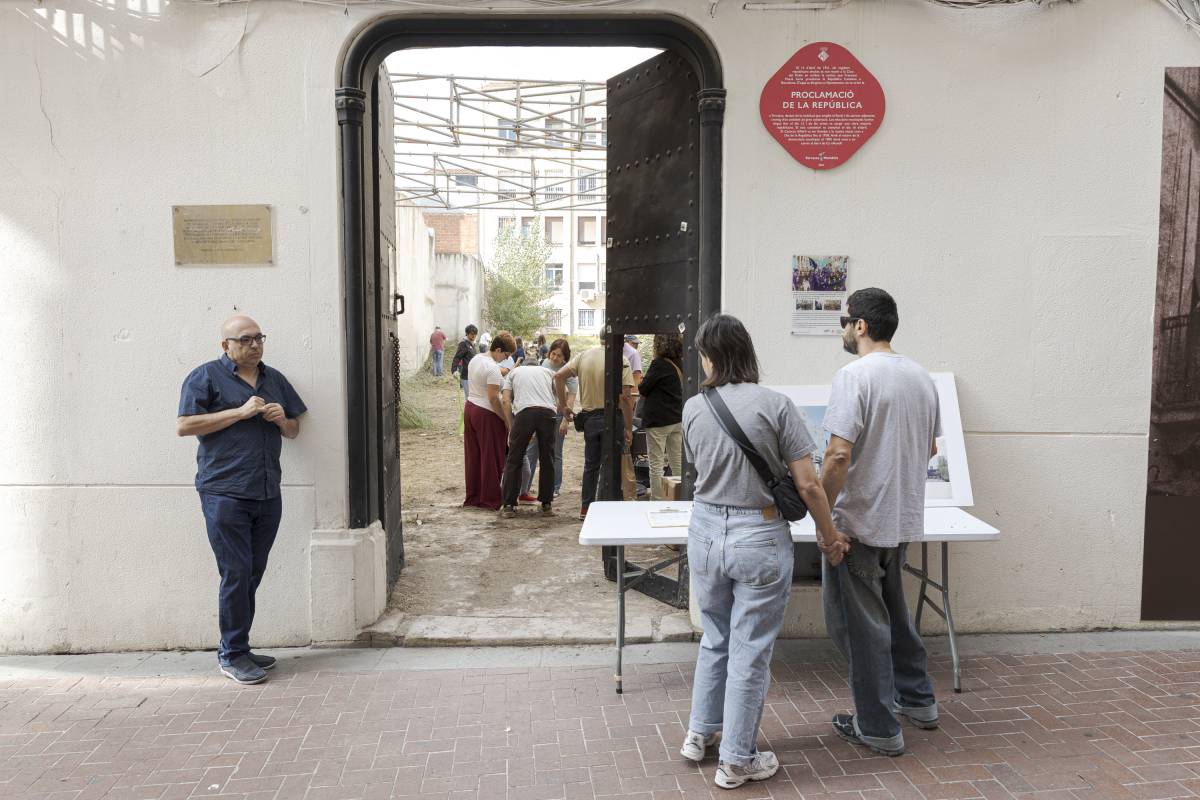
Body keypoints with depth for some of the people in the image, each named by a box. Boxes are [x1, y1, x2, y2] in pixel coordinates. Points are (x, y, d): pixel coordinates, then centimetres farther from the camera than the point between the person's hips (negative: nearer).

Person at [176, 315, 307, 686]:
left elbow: (294, 431, 24)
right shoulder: (206, 376, 0)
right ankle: (232, 655, 7)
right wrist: (240, 412, -14)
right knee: (236, 575, -5)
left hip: (268, 495, 6)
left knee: (253, 574, 9)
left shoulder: (274, 379, 18)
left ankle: (235, 649, 22)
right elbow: (184, 425, -9)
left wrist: (282, 419, 1)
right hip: (225, 494, -5)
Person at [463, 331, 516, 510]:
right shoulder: (493, 368, -19)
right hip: (487, 414, -9)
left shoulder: (475, 360, 9)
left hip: (470, 408, 9)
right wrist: (506, 420, -16)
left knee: (473, 455, 14)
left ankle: (472, 496, 22)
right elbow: (493, 398, -22)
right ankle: (490, 499, 9)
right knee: (491, 458, 2)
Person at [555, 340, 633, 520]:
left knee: (591, 464, 19)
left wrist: (563, 405, 5)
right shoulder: (621, 361, -12)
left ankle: (586, 507, 23)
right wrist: (629, 428, -11)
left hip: (589, 416, 5)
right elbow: (626, 397, -17)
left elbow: (559, 376, -2)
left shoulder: (585, 355, 1)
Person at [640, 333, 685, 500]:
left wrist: (642, 389, 13)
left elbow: (642, 390, -10)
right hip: (677, 419, 7)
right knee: (678, 462, 12)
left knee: (656, 463, 0)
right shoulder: (679, 365, 6)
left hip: (658, 420, -7)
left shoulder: (659, 364, -15)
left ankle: (657, 500, 2)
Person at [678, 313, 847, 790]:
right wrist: (830, 536, 3)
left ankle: (701, 733, 38)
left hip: (706, 531, 4)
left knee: (715, 638, 24)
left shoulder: (693, 409, -2)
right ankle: (737, 760, 23)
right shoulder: (774, 405, -13)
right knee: (750, 652, 10)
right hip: (760, 537, -4)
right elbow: (808, 485, -11)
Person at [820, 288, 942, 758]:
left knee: (861, 624, 5)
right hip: (905, 520, 8)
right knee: (892, 611, 25)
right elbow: (930, 448, 17)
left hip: (858, 522, -8)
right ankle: (917, 699, 38)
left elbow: (839, 455, -24)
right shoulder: (921, 377, 7)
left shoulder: (856, 375, -18)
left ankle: (878, 728, 15)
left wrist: (822, 513, -15)